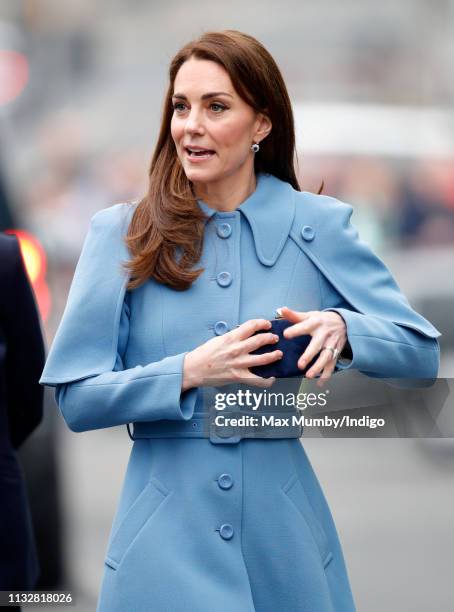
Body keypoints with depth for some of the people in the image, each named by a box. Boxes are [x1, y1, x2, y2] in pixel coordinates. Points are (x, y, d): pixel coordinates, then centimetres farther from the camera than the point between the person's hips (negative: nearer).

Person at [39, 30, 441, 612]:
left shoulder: (319, 225, 2)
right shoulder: (121, 233, -1)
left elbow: (421, 352, 2)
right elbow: (76, 399, -4)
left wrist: (343, 329, -18)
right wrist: (189, 372, -18)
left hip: (282, 537, 1)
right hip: (165, 541, -1)